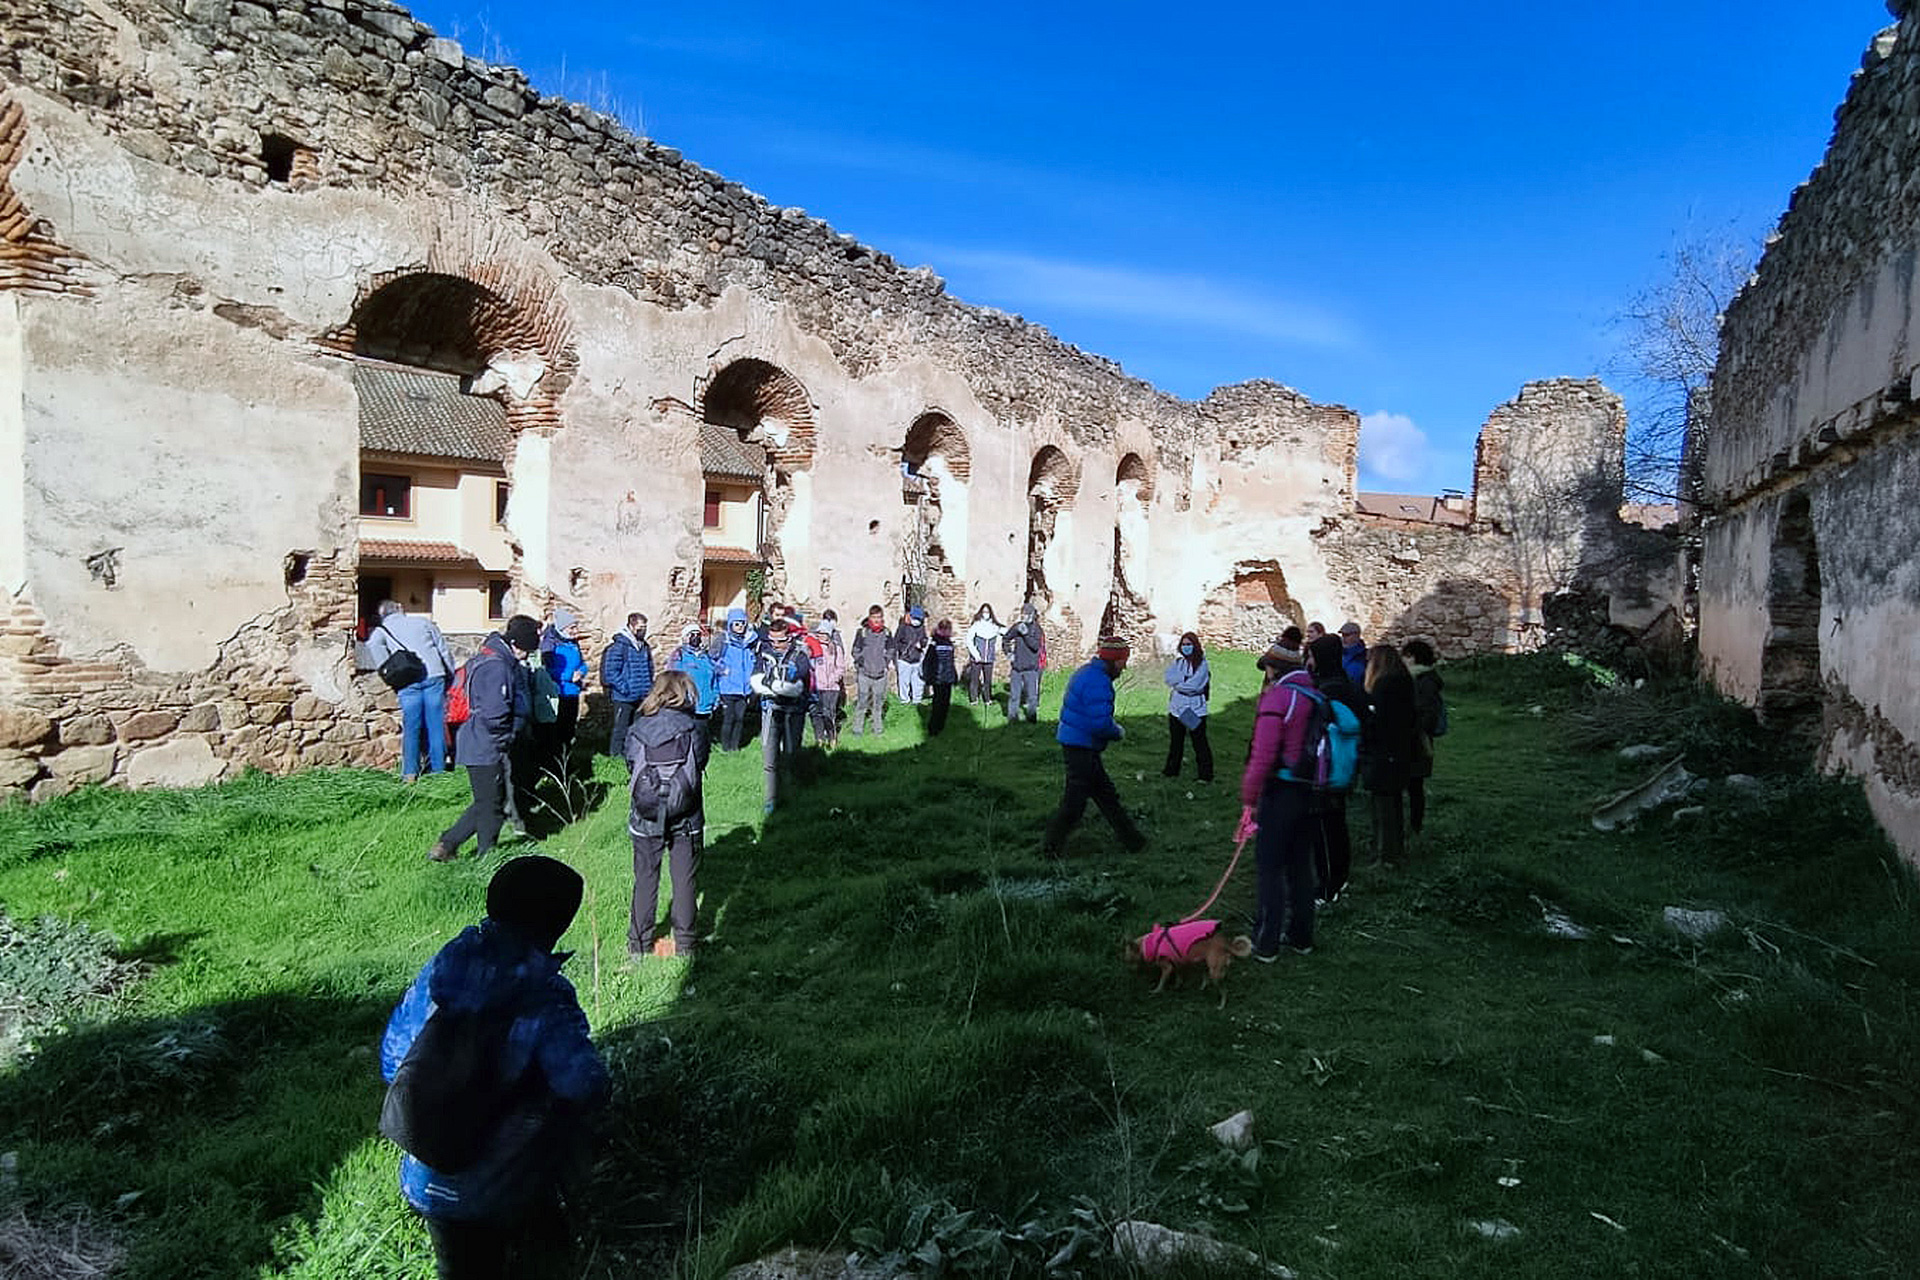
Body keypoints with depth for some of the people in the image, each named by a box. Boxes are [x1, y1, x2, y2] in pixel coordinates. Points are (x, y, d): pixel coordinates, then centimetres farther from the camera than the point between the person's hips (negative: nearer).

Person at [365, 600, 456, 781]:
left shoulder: (382, 630, 15)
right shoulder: (423, 622, 18)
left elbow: (373, 645, -9)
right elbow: (443, 649, 15)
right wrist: (451, 676, 21)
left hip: (408, 680, -1)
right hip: (434, 675, 1)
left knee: (411, 728, 4)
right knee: (436, 725, 6)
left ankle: (410, 773, 3)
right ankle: (438, 769, 11)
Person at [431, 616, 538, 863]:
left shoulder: (490, 655, 12)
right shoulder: (496, 667, -22)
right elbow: (495, 714, -26)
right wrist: (504, 741, -12)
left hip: (478, 747, 10)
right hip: (486, 749, -10)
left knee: (486, 803, 18)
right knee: (490, 806, 3)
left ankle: (446, 845, 21)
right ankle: (486, 858, 16)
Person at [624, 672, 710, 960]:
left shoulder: (638, 730, -7)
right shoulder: (696, 728, -11)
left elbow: (631, 765, 3)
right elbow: (702, 762, -1)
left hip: (646, 818, 1)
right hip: (686, 820, -1)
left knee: (645, 879, 14)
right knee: (684, 880, 11)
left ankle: (639, 944, 24)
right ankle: (684, 943, 20)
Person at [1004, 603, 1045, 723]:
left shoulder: (1037, 629, -5)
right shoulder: (1017, 626, 4)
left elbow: (1036, 646, -17)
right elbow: (1005, 639, 17)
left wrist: (1026, 634, -23)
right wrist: (1008, 652, 5)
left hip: (1031, 667, -3)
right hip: (1017, 666, 3)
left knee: (1031, 694, 1)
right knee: (1014, 694, 8)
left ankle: (1031, 716, 12)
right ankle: (1012, 716, 17)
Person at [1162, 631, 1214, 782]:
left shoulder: (1202, 664, -6)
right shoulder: (1177, 662, 9)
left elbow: (1196, 684, -17)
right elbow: (1169, 678, -7)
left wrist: (1179, 683, -7)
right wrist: (1187, 679, -16)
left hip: (1196, 710, -5)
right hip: (1177, 708, 5)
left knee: (1199, 742, -1)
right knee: (1175, 741, 15)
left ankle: (1206, 774, 8)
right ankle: (1171, 770, 27)